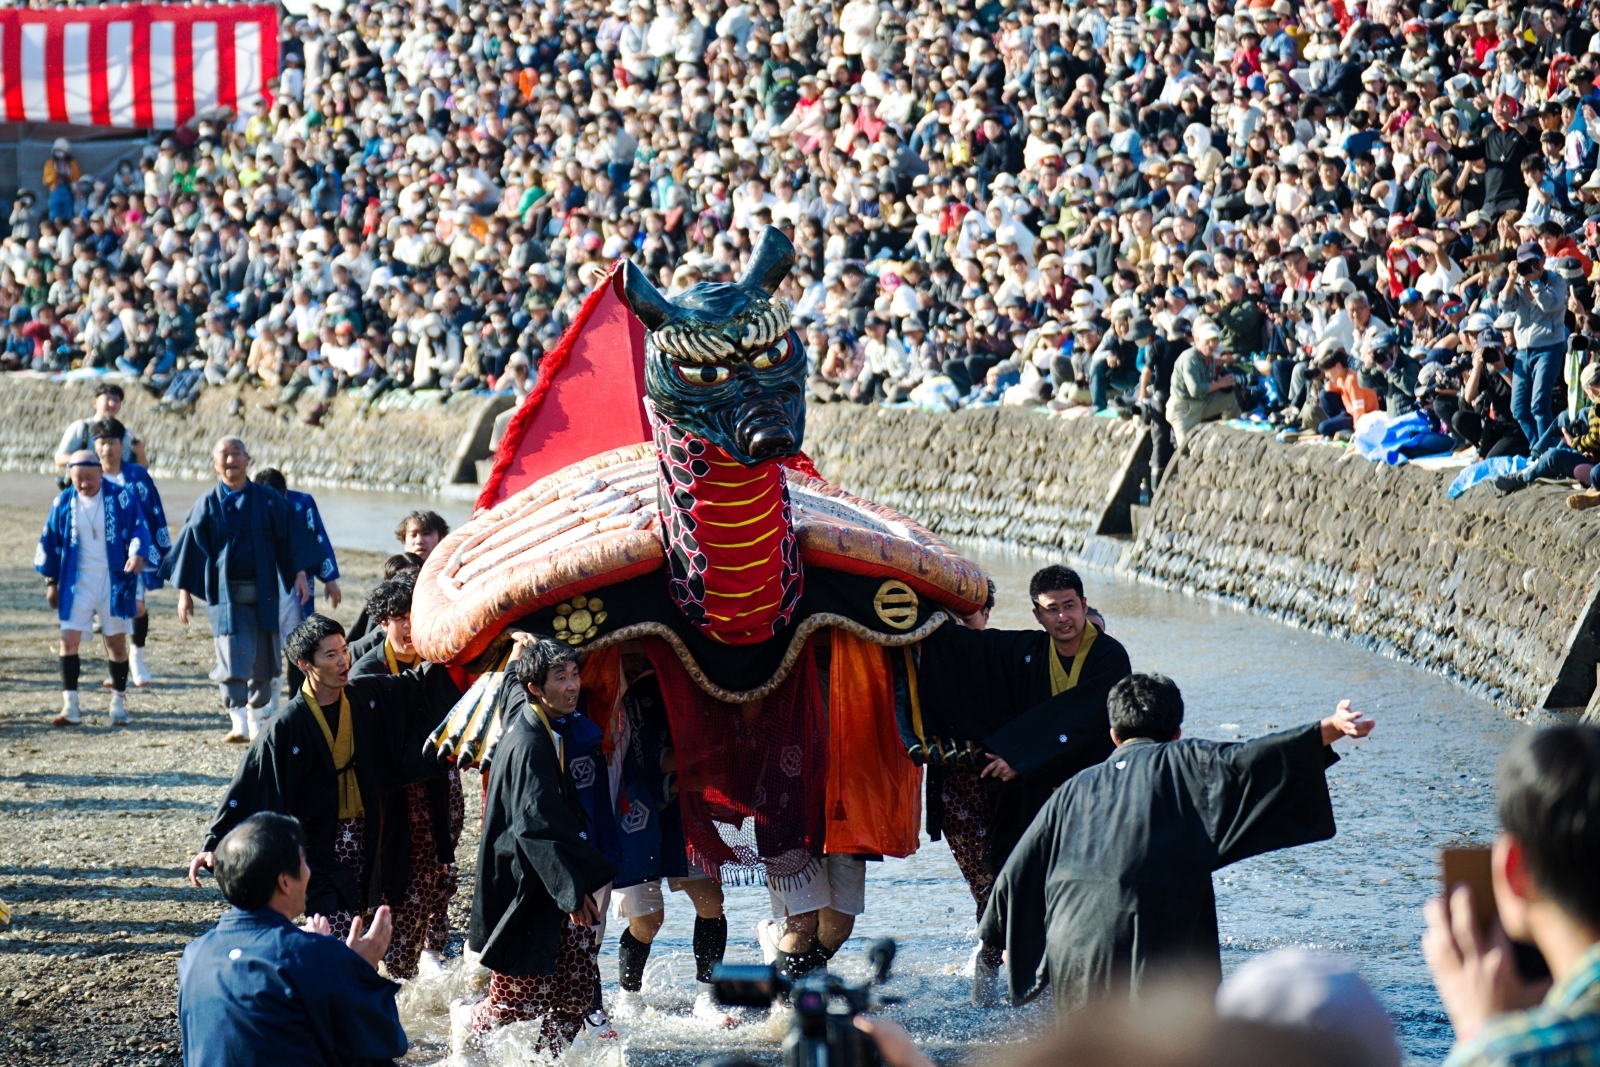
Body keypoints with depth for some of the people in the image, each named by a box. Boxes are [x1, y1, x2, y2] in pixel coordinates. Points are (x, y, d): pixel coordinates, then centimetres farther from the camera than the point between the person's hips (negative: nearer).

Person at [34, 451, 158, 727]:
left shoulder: (120, 498, -6)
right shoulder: (64, 503, 2)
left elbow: (139, 528, -7)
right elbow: (50, 542, 9)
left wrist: (138, 554, -27)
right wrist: (51, 581, 10)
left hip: (114, 580, -2)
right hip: (77, 582, 2)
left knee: (116, 640, 4)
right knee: (69, 639, -7)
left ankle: (119, 703, 17)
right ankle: (70, 707, -4)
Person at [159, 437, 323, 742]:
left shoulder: (269, 500, 5)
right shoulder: (208, 505, 4)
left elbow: (290, 536, 6)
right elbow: (191, 546, 6)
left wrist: (300, 572, -6)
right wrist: (184, 592, 3)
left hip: (263, 593, 2)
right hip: (225, 595, -2)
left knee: (262, 659, 6)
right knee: (233, 657, -14)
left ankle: (255, 718, 21)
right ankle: (239, 722, -15)